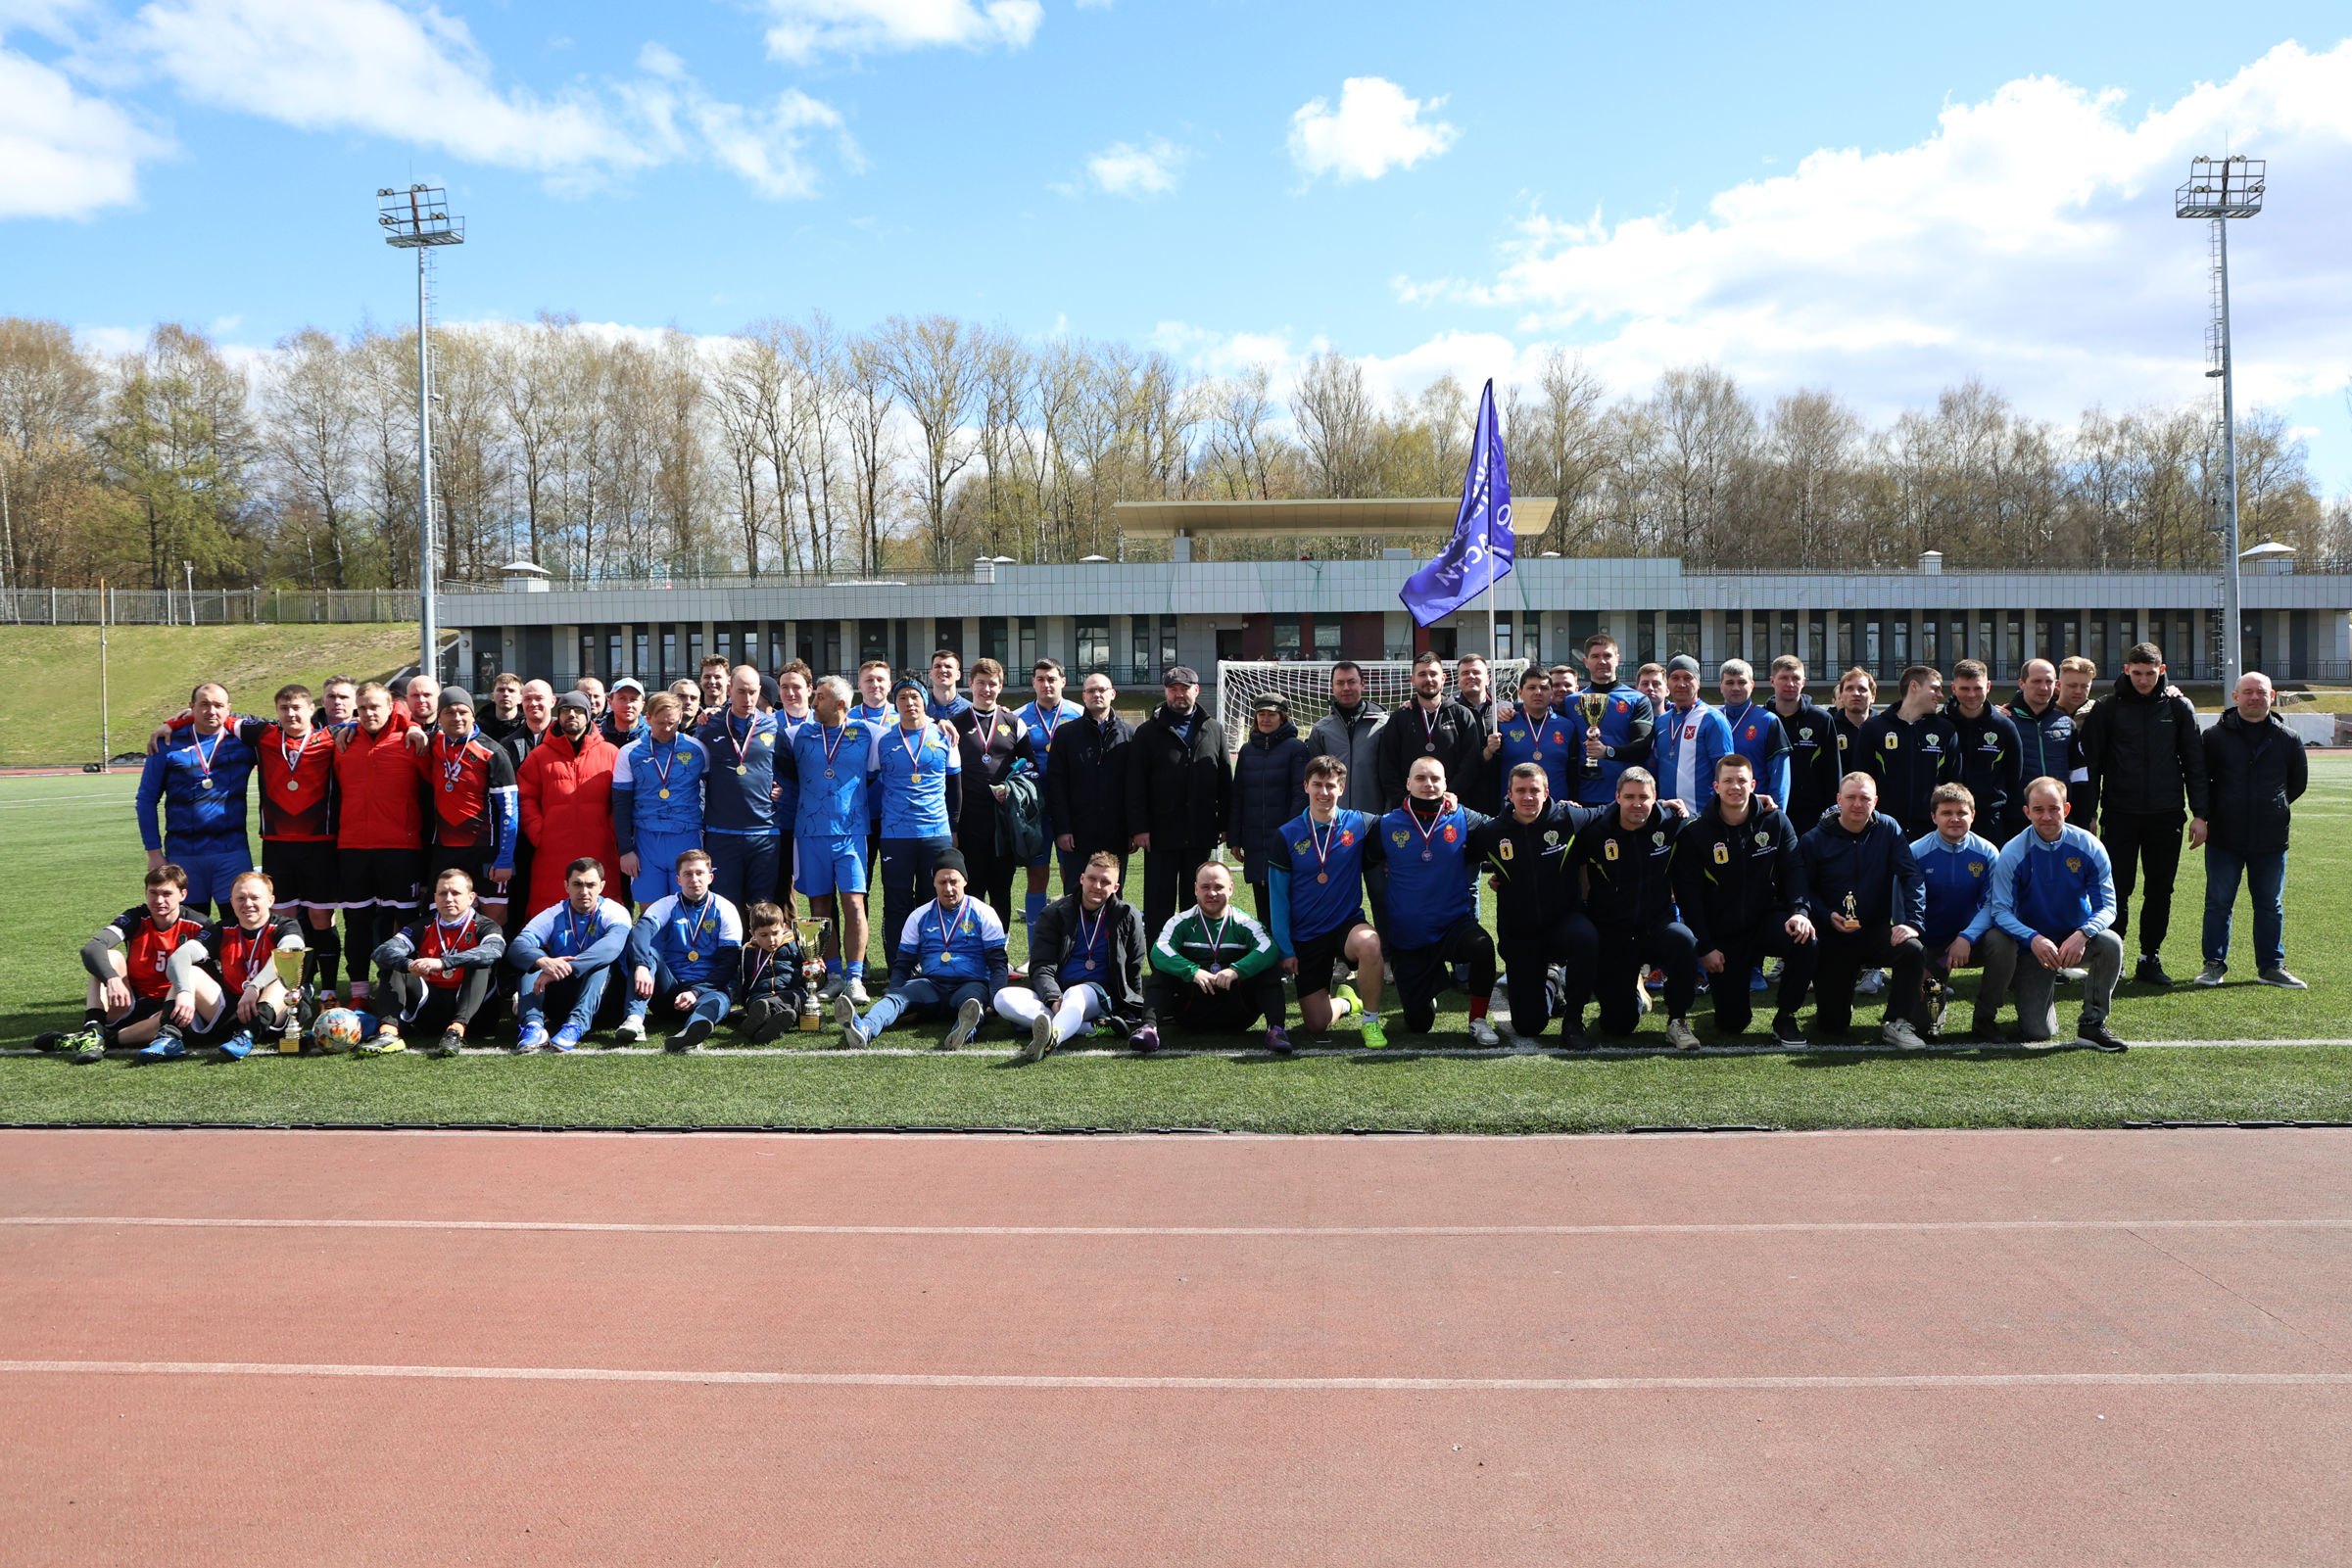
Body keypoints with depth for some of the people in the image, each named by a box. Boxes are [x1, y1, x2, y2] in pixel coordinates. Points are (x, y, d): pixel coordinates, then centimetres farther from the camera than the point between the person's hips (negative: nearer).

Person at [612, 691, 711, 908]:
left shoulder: (697, 750, 3)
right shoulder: (630, 753, 4)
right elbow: (621, 805, 6)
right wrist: (625, 849, 0)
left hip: (687, 840, 0)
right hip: (646, 840, 1)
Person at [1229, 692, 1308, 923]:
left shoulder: (1295, 748, -2)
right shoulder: (1247, 750, 13)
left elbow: (1301, 794, -7)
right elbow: (1237, 796, 15)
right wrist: (1234, 839, 9)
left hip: (1284, 843, -5)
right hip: (1254, 842, 5)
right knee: (1262, 906, 9)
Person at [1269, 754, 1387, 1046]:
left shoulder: (1360, 825, -4)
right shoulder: (1288, 835, -5)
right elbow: (1279, 898, -2)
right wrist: (1285, 949, -5)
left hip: (1348, 923, -1)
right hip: (1305, 936, 1)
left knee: (1369, 943, -37)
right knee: (1317, 1023, -1)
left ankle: (1371, 1020, -13)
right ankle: (1343, 1000, 36)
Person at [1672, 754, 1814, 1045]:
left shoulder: (1775, 821, -1)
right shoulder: (1696, 833, -7)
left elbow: (1794, 869, -3)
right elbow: (1687, 893, -7)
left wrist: (1799, 910, -23)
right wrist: (1705, 947, -12)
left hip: (1766, 919, 2)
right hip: (1722, 934, -1)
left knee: (1806, 940, -33)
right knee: (1732, 1023, -6)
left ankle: (1785, 1017, -9)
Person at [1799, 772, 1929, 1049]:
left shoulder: (1888, 829, -2)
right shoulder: (1814, 841, -4)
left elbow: (1912, 877, -8)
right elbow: (1804, 891, -3)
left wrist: (1912, 922, -22)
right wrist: (1827, 917, -22)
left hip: (1878, 932, 1)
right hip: (1835, 940, -1)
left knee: (1912, 948, -34)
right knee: (1830, 1030, -8)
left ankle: (1898, 1024, -16)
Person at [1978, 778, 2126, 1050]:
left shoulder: (2089, 847, -9)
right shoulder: (2012, 853, -13)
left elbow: (2108, 905, -10)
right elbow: (2001, 911, -18)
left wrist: (2083, 934, -31)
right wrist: (2034, 940, -37)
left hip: (2077, 942, 2)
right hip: (2033, 945, -2)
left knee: (2111, 943, -31)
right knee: (2037, 1033, -19)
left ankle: (2092, 1023, -11)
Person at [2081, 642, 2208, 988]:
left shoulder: (2178, 707, 6)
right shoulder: (2107, 708, 1)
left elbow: (2195, 762, 8)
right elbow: (2092, 762, 3)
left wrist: (2199, 814, 2)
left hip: (2166, 815, 2)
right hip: (2120, 814, -2)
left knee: (2160, 891, 7)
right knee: (2117, 889, -2)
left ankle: (2150, 958, 16)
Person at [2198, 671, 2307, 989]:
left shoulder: (2288, 739, 4)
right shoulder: (2215, 736, 0)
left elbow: (2298, 783, 17)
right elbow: (2200, 780, 7)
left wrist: (2275, 808, 14)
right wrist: (2208, 814, 1)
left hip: (2271, 840, 1)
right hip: (2224, 839, -1)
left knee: (2271, 906, 8)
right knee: (2218, 902, 3)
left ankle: (2271, 966, 17)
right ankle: (2214, 963, 11)